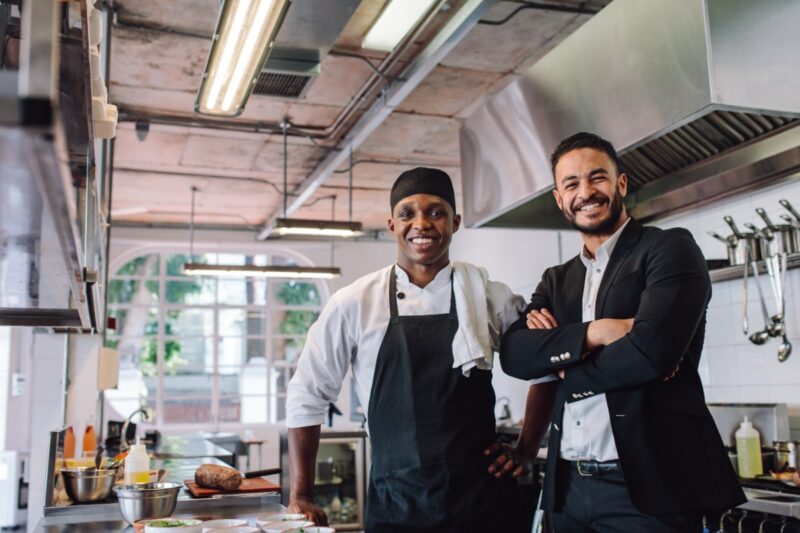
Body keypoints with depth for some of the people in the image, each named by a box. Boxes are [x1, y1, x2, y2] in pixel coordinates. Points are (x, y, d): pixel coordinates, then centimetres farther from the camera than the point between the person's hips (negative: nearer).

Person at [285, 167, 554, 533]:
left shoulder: (489, 296, 0)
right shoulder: (354, 303, -4)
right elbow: (307, 396, 3)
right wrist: (300, 498, 4)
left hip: (486, 498, 1)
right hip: (395, 503, 0)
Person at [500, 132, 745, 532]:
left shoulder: (669, 249, -3)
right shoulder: (556, 280, 13)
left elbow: (650, 350, -18)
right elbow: (513, 354, -2)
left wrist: (562, 364, -4)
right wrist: (593, 332, -17)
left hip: (647, 484, -5)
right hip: (569, 487, 6)